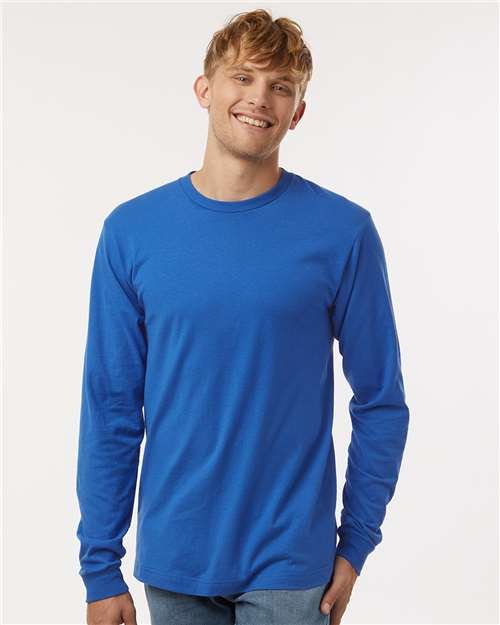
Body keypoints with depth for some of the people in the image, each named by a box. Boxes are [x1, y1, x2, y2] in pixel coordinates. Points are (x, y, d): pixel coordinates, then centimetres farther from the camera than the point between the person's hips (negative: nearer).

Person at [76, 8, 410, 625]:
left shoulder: (343, 231, -8)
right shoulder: (131, 230, -3)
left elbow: (380, 401, -1)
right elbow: (111, 410, -1)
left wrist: (357, 542, -1)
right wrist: (100, 566, -1)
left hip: (289, 565, -2)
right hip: (172, 561, 2)